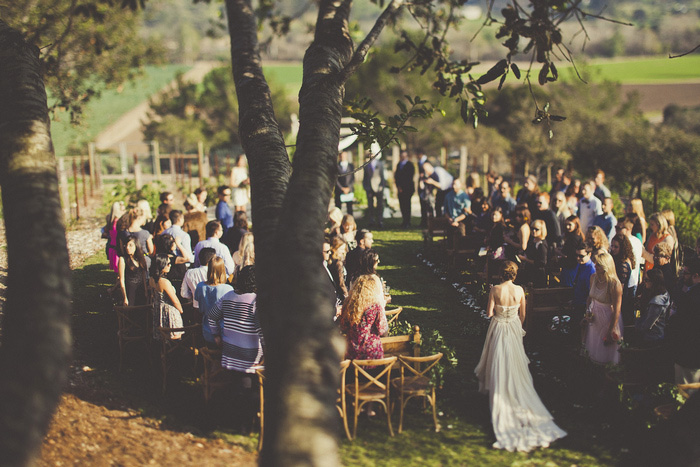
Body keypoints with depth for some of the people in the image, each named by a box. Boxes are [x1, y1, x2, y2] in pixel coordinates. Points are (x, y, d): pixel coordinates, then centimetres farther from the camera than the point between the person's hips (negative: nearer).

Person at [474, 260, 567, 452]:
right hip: (514, 329, 2)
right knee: (515, 365, 17)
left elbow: (489, 312, -15)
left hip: (498, 329, -2)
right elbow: (522, 314, 1)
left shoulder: (495, 290, -17)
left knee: (500, 365, 10)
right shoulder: (520, 290, -9)